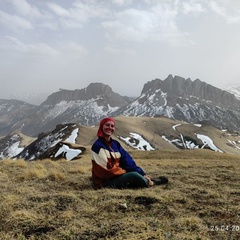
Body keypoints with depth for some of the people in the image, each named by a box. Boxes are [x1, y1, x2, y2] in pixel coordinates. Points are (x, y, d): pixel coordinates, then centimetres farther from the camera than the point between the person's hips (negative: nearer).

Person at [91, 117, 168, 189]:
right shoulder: (98, 146, -14)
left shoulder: (115, 144, 8)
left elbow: (127, 160, 1)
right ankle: (151, 183, 2)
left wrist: (142, 174, -9)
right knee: (134, 175, -21)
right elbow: (106, 169, -18)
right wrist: (124, 171, -7)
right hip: (105, 181, -8)